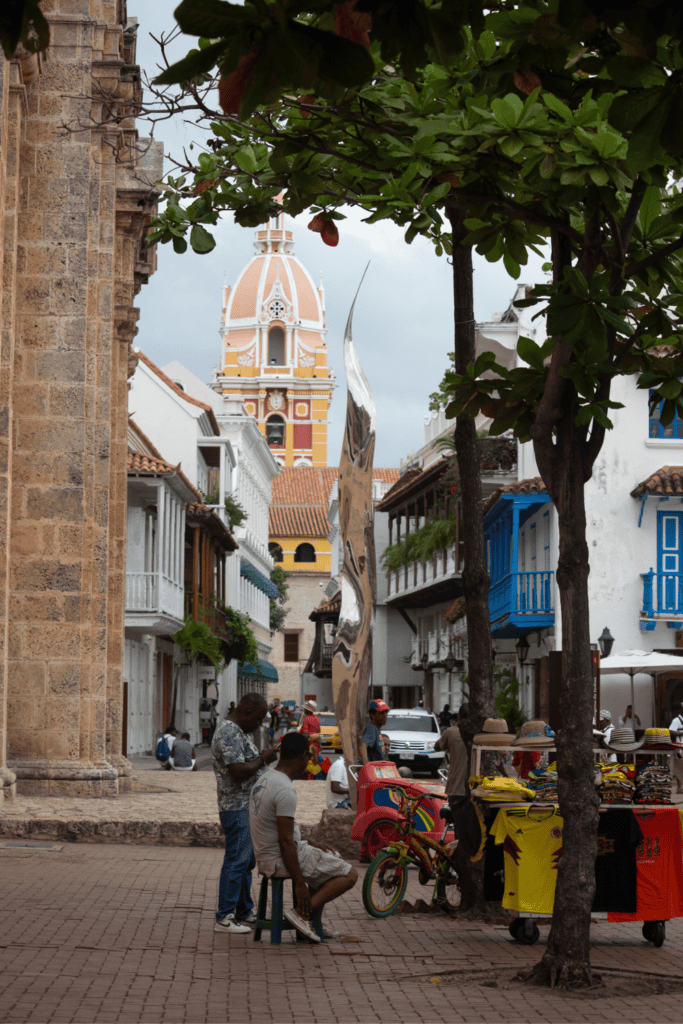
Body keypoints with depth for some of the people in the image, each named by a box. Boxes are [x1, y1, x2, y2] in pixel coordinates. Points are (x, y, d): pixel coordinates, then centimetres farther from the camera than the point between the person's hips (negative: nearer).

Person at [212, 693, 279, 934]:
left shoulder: (239, 731, 16)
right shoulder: (229, 733, -18)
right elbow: (238, 771, -26)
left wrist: (263, 758, 11)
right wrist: (263, 759, -14)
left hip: (247, 807, 11)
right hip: (237, 808, -11)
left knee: (246, 861, 16)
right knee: (236, 862, -9)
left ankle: (244, 912, 24)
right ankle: (224, 918, -6)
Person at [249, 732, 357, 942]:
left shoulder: (264, 779, 8)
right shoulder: (285, 790, -23)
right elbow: (285, 841, -25)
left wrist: (309, 843, 21)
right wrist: (299, 884, -21)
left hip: (265, 857, 10)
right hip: (279, 860, -10)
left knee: (333, 858, 28)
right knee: (349, 876, -6)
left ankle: (312, 925, 24)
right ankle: (301, 914, -15)